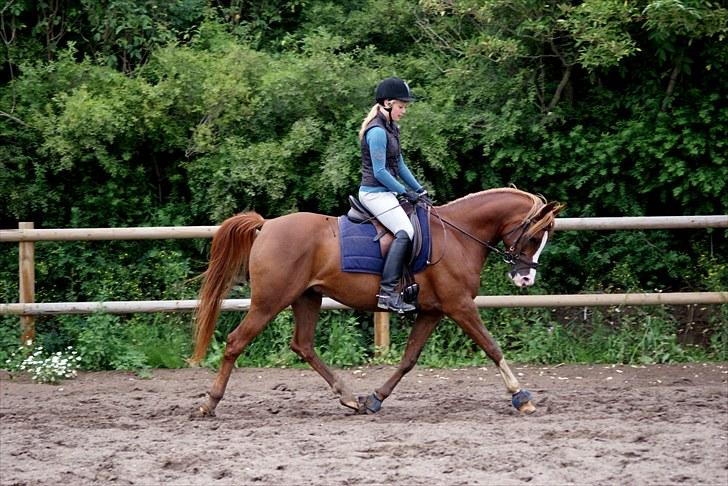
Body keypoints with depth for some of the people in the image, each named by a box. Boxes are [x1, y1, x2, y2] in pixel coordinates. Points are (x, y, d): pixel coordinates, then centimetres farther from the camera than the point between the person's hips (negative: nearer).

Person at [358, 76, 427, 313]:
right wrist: (405, 192, -14)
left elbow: (399, 165, 20)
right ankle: (387, 292, -33)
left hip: (384, 193, 11)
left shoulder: (390, 129, 16)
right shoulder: (377, 132, -16)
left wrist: (419, 189, 14)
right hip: (375, 193, -11)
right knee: (405, 231, -25)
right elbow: (379, 172, -19)